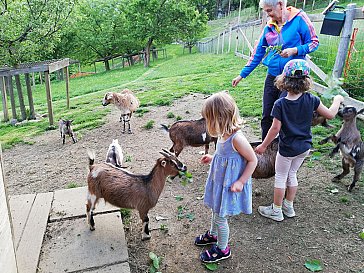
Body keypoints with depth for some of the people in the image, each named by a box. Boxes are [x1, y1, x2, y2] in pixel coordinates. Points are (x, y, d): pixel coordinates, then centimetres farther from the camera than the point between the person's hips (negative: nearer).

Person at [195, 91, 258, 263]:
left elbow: (253, 160, -21)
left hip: (229, 186, -8)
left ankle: (222, 249, 33)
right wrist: (212, 158, 8)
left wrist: (241, 182, -21)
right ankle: (213, 235, 53)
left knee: (220, 217, 9)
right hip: (219, 181, 8)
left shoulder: (237, 138, -30)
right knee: (216, 211, 26)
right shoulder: (224, 134, -4)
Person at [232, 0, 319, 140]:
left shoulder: (299, 18, -5)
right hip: (272, 77, 5)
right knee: (267, 116, 8)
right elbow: (257, 53, 12)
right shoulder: (269, 27, 7)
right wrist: (242, 75, 11)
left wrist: (295, 50, -19)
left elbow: (314, 42, -2)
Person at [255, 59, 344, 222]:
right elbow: (330, 114, -1)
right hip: (304, 147, 5)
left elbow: (275, 128, -18)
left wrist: (263, 146, -7)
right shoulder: (311, 100, -11)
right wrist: (337, 100, 18)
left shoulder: (280, 104, -21)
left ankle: (276, 211, 24)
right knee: (292, 174, 22)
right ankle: (289, 206, 35)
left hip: (287, 149, -4)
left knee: (280, 177, 12)